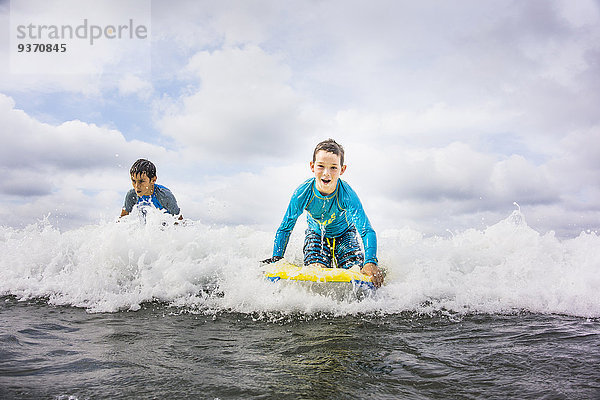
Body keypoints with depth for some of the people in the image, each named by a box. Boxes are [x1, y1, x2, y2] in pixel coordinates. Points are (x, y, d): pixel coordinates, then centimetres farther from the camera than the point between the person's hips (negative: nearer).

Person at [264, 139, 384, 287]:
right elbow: (285, 229, -16)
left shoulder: (347, 195, -34)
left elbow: (367, 231, -38)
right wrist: (276, 258, -26)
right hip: (316, 234, 1)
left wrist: (370, 262, -54)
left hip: (344, 234, 0)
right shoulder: (302, 193, -29)